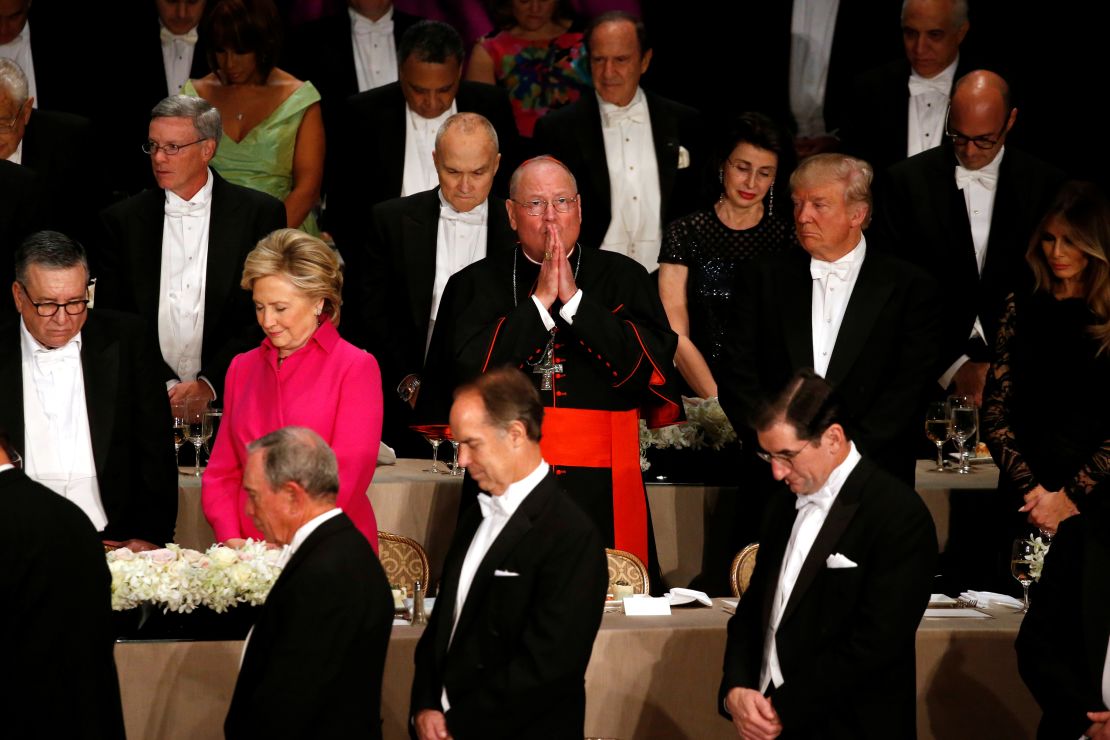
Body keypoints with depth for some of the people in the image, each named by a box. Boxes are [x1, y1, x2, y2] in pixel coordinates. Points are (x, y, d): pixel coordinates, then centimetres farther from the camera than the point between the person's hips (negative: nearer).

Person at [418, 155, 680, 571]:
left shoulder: (623, 278, 8)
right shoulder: (474, 284, 7)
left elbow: (651, 365, -6)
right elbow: (468, 372, -7)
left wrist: (574, 300, -9)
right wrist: (539, 301, -9)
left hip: (602, 490, 0)